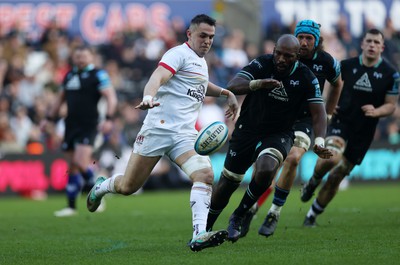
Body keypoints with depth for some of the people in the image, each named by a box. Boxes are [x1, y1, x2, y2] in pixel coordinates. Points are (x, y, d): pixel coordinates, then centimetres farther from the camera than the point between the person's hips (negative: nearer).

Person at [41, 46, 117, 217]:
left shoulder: (98, 74, -5)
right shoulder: (69, 75, 16)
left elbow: (111, 98, -11)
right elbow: (60, 99, 27)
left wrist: (108, 119, -23)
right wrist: (49, 119, 24)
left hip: (88, 126, -6)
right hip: (71, 126, 6)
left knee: (81, 163, -20)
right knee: (72, 168, 7)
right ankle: (71, 206, 12)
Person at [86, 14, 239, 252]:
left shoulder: (201, 61, 21)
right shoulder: (179, 54, -6)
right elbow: (157, 77, -25)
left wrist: (225, 93, 37)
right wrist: (148, 97, -45)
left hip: (185, 134, 7)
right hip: (159, 127, -6)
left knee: (205, 175, -21)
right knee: (128, 186, 2)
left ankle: (199, 236, -29)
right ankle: (101, 187, 37)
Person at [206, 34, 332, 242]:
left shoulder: (306, 78, -13)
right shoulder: (262, 64, -15)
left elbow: (318, 113, -12)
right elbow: (232, 86, -27)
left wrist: (319, 141, -31)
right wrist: (257, 84, -47)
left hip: (279, 135, -1)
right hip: (247, 130, 1)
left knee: (265, 170, -30)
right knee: (227, 182, 4)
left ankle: (238, 217, -7)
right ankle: (205, 228, 28)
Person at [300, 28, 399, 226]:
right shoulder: (346, 66, 0)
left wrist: (376, 111, -19)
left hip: (364, 132, 1)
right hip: (341, 121, -1)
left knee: (337, 176, 4)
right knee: (332, 157, -31)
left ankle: (313, 214, 22)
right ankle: (313, 182, 2)